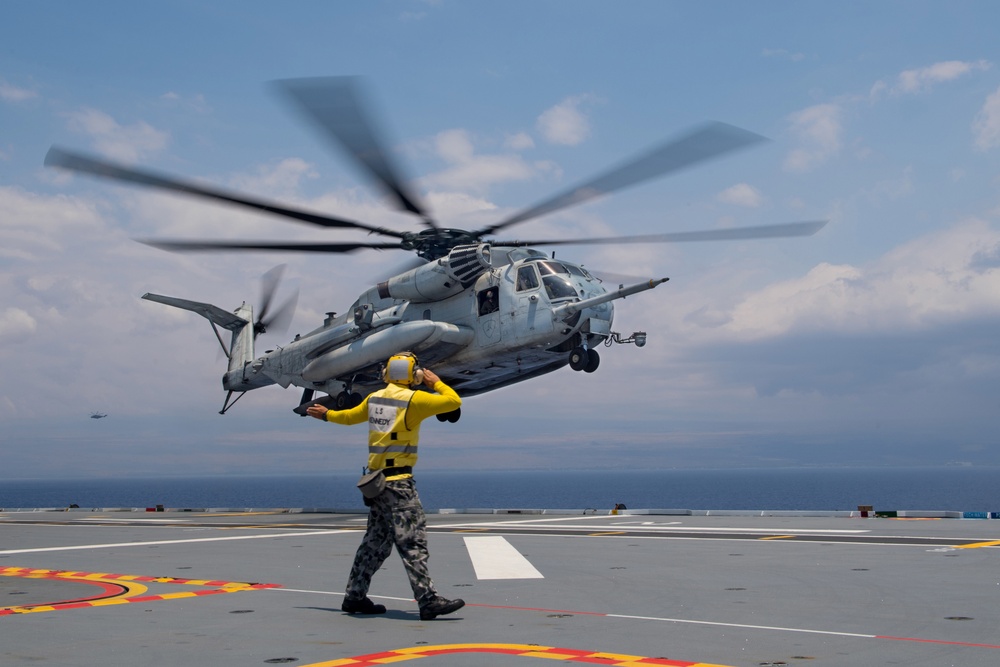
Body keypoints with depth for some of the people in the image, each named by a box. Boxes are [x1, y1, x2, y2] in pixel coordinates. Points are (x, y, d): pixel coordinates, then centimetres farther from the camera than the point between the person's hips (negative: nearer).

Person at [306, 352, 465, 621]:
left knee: (376, 542, 16)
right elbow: (454, 401, -8)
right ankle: (428, 601, -12)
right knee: (413, 542, -10)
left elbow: (350, 416, 29)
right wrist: (436, 382, 10)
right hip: (399, 481, -8)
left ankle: (355, 596, 22)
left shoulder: (374, 398, 12)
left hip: (376, 478, 8)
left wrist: (326, 415, 49)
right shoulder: (413, 399, -10)